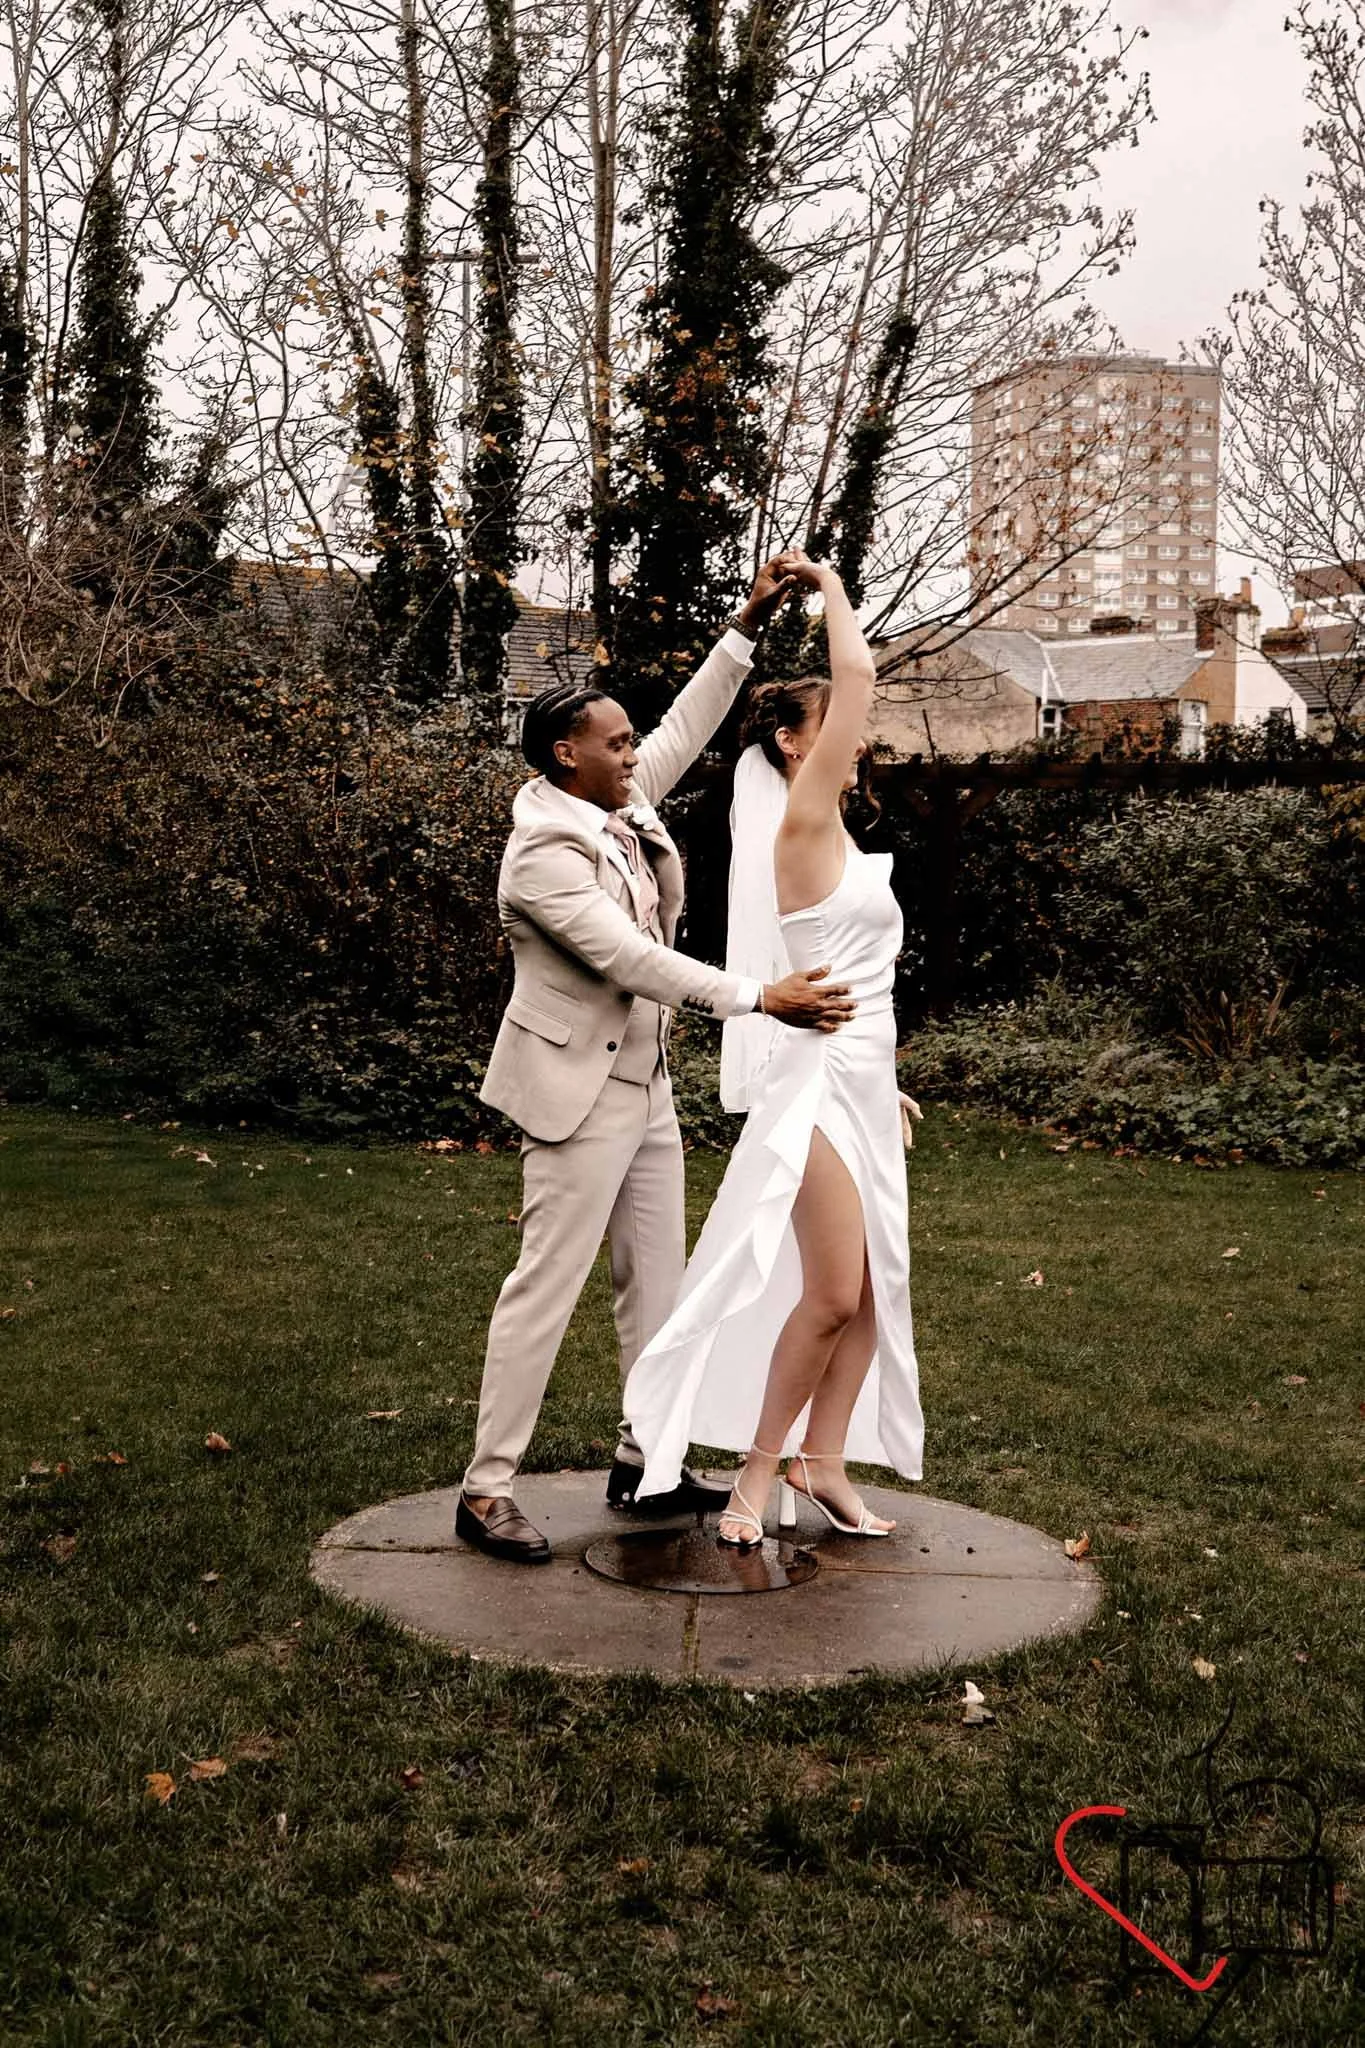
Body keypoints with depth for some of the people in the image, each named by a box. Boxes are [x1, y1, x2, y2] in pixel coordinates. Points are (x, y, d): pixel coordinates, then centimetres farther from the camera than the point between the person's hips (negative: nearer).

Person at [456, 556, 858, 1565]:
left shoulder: (625, 804, 4)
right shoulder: (542, 857, -21)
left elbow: (687, 727, 14)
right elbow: (632, 960, -27)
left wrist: (750, 625, 7)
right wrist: (760, 998, -28)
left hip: (646, 1080, 9)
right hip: (581, 1088, -9)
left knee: (659, 1276, 14)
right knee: (548, 1283, -5)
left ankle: (648, 1455, 26)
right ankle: (486, 1489, 3)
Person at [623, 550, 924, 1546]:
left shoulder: (832, 836, 16)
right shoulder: (800, 819, -11)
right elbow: (857, 671, -17)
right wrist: (831, 588, -1)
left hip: (861, 1080, 9)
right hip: (816, 1080, -9)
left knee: (874, 1286, 9)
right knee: (831, 1294, -9)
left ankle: (822, 1461, 19)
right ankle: (758, 1470, 7)